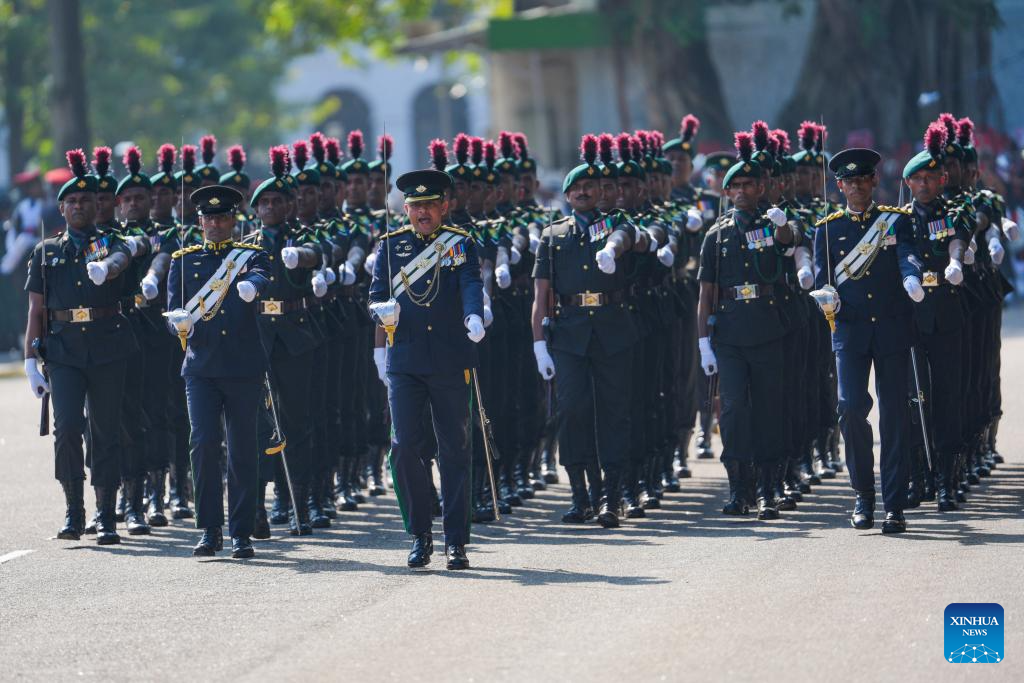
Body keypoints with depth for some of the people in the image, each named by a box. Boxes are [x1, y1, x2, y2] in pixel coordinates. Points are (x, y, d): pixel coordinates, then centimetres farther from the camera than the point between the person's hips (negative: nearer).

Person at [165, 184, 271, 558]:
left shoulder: (251, 256, 6)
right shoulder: (183, 260, 12)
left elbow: (262, 277, -17)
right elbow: (173, 310, 7)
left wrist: (250, 286, -41)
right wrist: (179, 320, -18)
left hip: (244, 369, 0)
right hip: (201, 368, 1)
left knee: (243, 451, 2)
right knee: (204, 443, -11)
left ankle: (242, 534, 9)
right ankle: (210, 531, -4)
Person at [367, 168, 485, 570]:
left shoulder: (461, 245, 4)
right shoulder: (391, 247, 9)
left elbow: (472, 286, -13)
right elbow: (376, 296, 5)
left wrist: (474, 317, -34)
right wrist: (383, 311, -19)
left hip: (451, 363, -1)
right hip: (405, 362, 1)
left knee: (455, 449, 2)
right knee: (405, 446, -6)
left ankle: (456, 540, 8)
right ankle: (420, 535, 7)